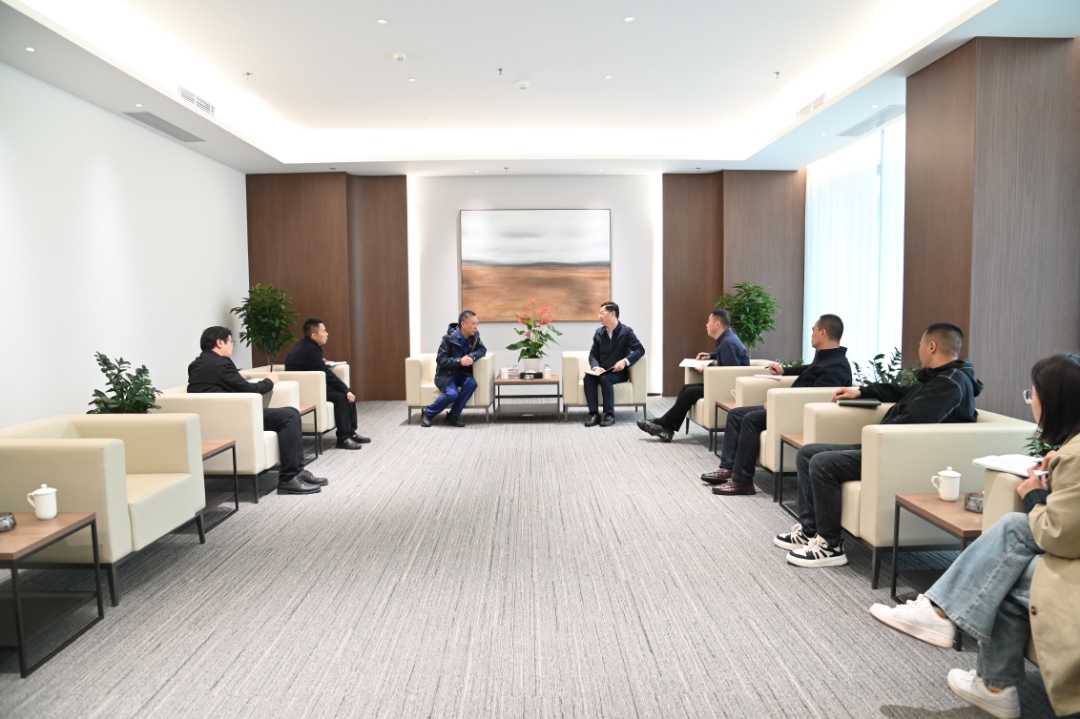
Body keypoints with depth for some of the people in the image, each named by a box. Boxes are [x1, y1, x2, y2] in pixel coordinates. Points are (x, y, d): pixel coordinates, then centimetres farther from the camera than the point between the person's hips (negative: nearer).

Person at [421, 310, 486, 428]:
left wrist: (472, 356, -22)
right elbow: (440, 360, -17)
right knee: (452, 394, -31)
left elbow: (482, 350, 0)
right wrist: (459, 361, -31)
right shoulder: (449, 338, -18)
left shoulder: (475, 336, -4)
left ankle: (453, 416, -15)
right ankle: (427, 414, -5)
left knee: (472, 383, -28)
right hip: (446, 374, -5)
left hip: (462, 373, 5)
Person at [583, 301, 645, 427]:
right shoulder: (599, 332, 8)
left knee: (605, 379, -35)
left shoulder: (626, 331, -6)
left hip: (619, 372, -4)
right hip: (602, 371, 4)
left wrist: (625, 361, -29)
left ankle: (609, 414, -28)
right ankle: (594, 413, -28)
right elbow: (593, 354, 7)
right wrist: (596, 367, -15)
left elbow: (640, 350, -15)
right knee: (588, 378, -27)